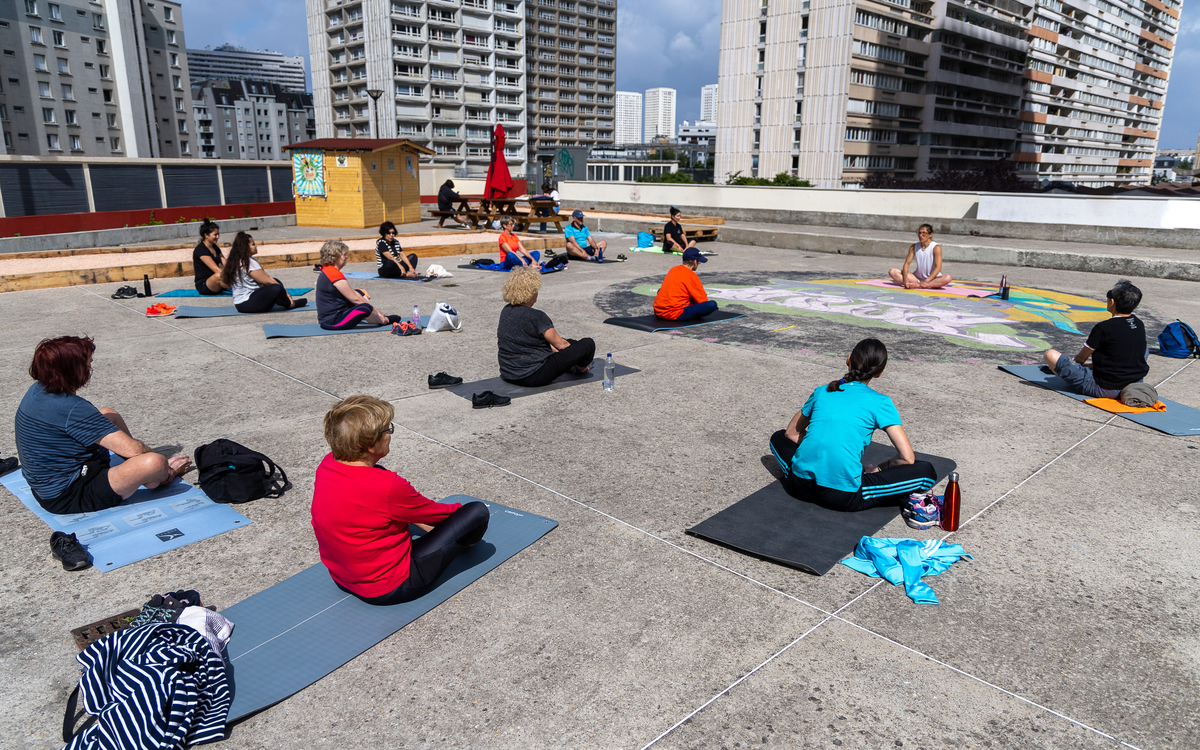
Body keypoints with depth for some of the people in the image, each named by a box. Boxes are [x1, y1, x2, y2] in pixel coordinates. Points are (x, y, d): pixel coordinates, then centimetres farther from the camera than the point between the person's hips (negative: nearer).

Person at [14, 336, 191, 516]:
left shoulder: (38, 389, 0)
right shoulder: (71, 408, -29)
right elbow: (132, 449, -28)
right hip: (69, 498, -11)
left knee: (108, 414, 21)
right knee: (154, 462, -28)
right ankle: (161, 475, 13)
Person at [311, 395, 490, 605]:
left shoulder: (326, 466, -9)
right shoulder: (387, 487, -31)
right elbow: (434, 512, -12)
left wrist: (421, 522, 17)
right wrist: (462, 509, 11)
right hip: (389, 589, -8)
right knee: (478, 511, -8)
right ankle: (464, 544, 28)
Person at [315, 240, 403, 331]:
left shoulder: (326, 271, 11)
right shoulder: (334, 274, -21)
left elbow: (352, 292, 11)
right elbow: (355, 299, -19)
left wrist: (376, 310, 8)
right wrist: (377, 311, -9)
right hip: (332, 322, -11)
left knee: (359, 292, 24)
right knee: (365, 308, -31)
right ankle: (383, 320, -2)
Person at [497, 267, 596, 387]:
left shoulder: (506, 311, 4)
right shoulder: (536, 316, -20)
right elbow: (560, 344, -9)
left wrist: (553, 349, 23)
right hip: (533, 378, -9)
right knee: (588, 344, -3)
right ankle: (580, 368, 26)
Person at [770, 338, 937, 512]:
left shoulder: (822, 392, 13)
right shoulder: (879, 402, 1)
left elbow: (791, 433, 24)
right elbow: (907, 457, -3)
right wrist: (877, 469, 15)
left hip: (800, 486, 5)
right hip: (841, 497, -4)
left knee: (779, 437, 35)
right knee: (926, 472, 5)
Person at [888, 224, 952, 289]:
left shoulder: (936, 248, -10)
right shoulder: (914, 247, 2)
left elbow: (938, 268, -18)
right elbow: (907, 263, -3)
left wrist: (926, 281, -31)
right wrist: (905, 279, -22)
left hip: (932, 278, -3)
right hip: (917, 278, 3)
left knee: (948, 278, -36)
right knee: (893, 272, -15)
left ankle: (917, 286, -41)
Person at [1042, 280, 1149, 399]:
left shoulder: (1103, 328, -17)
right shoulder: (1140, 325, 3)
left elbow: (1081, 358, -5)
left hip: (1105, 389, -7)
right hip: (1134, 385, 7)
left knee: (1051, 355, -15)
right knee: (1145, 349, 39)